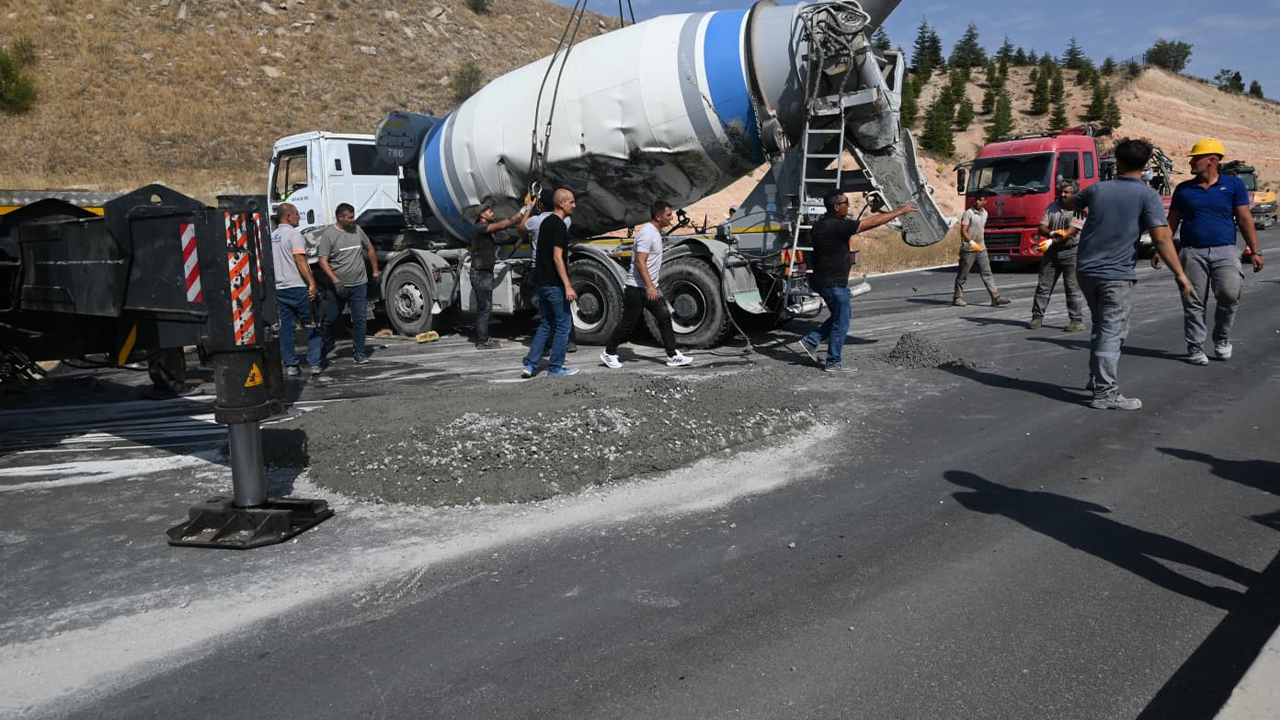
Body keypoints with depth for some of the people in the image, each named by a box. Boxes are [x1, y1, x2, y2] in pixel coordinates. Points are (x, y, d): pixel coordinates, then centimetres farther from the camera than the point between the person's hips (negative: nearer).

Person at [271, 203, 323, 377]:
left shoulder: (272, 237, 15)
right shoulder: (294, 234, -9)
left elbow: (270, 262, 20)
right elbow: (300, 260, -19)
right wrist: (312, 283, -22)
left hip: (279, 289, 7)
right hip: (298, 287, -7)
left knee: (286, 328, 8)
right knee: (313, 326, 2)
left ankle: (290, 366, 9)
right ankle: (314, 364, -1)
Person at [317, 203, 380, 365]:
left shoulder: (357, 230, 8)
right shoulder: (328, 234, -7)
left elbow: (370, 249, 21)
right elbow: (323, 261, -12)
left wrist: (375, 271, 19)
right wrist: (336, 281, -21)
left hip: (359, 284, 3)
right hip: (337, 286, -3)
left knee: (360, 319, -1)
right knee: (331, 319, 8)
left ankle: (359, 353, 6)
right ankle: (326, 347, 30)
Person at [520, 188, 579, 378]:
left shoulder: (545, 222, 14)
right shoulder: (559, 225, -15)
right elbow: (557, 257, -21)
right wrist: (568, 286, -23)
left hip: (542, 282, 9)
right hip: (555, 284, -9)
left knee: (546, 324, 15)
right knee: (563, 325, 2)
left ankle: (530, 365, 10)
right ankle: (555, 368, 7)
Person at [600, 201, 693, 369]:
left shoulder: (656, 232, 13)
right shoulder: (647, 233, -18)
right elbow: (640, 262, -25)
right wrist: (650, 286, -31)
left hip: (650, 288, 9)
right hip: (636, 288, -9)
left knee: (665, 317, 2)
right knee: (628, 323, -1)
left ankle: (673, 356, 4)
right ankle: (609, 353, 15)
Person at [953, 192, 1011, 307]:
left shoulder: (985, 213, 12)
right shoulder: (968, 213, -11)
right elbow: (963, 231, -18)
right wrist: (971, 242, -29)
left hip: (981, 248, 6)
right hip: (968, 249, -6)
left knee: (987, 273, 1)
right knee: (962, 275, 1)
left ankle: (995, 297, -2)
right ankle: (958, 298, 12)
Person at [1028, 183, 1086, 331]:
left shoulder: (1079, 209, -7)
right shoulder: (1052, 207, 9)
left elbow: (1071, 232, -18)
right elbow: (1041, 228, 2)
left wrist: (1051, 241, -27)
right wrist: (1052, 233, -19)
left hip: (1071, 251, -5)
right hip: (1052, 252, 5)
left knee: (1073, 287, -5)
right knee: (1043, 285, 4)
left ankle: (1077, 320, -1)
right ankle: (1037, 317, 11)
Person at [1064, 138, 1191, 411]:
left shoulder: (1098, 189, 6)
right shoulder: (1147, 196, -8)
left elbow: (1068, 205, 26)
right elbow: (1161, 238, -16)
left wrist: (1065, 196, 50)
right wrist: (1180, 274, -12)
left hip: (1086, 271, 5)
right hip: (1117, 275, -5)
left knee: (1101, 327, 22)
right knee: (1112, 332, -3)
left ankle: (1097, 378, 27)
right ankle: (1105, 392, -4)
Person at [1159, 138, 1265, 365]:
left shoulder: (1233, 185, 8)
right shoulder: (1183, 189, 12)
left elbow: (1245, 219, 6)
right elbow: (1172, 222, 15)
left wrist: (1255, 250, -1)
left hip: (1225, 251, -1)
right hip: (1192, 253, 1)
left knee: (1230, 295, -16)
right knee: (1194, 303, -1)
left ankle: (1222, 338, 7)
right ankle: (1195, 347, 8)